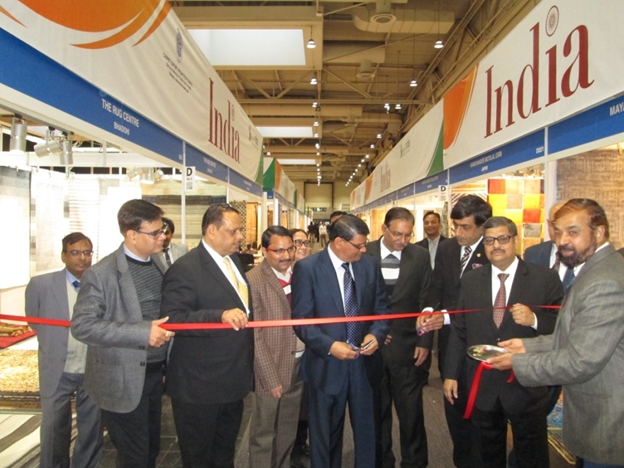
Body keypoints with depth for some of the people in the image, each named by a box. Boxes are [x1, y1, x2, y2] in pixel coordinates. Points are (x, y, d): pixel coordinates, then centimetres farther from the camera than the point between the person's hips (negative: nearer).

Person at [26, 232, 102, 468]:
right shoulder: (41, 284, -9)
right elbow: (33, 321, 8)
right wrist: (55, 346, 9)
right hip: (57, 371, 0)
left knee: (92, 429, 16)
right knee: (54, 429, 16)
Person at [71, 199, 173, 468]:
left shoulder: (159, 264, 3)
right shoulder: (101, 274, -18)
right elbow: (82, 325, -22)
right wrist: (143, 333, -27)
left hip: (155, 373, 6)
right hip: (123, 381, -6)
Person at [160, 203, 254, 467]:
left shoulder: (233, 260, 9)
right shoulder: (185, 269, -18)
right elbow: (171, 318, -26)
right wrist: (221, 316, -36)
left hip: (233, 382, 8)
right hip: (199, 387, -8)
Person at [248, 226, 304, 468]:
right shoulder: (254, 280, -15)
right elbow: (254, 335, -15)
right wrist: (270, 376, -16)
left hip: (300, 365, 6)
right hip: (272, 369, -5)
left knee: (288, 432, 21)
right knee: (263, 434, 11)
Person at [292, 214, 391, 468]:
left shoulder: (370, 264, 1)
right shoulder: (307, 268, -12)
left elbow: (382, 307, 7)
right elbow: (301, 320, -13)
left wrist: (376, 333, -12)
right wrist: (329, 346, -23)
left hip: (364, 362, 3)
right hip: (326, 365, -3)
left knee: (366, 431, 18)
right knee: (326, 435, 17)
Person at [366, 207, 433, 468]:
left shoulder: (420, 256, -1)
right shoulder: (364, 254, -4)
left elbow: (426, 302, 0)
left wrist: (425, 342, -3)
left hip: (407, 346, 0)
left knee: (411, 412, 8)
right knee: (377, 410, 15)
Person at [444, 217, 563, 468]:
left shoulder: (545, 278, -7)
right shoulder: (470, 280, 2)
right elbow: (459, 330, 4)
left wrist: (534, 320, -27)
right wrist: (451, 374, 3)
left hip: (527, 387, -2)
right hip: (483, 387, 3)